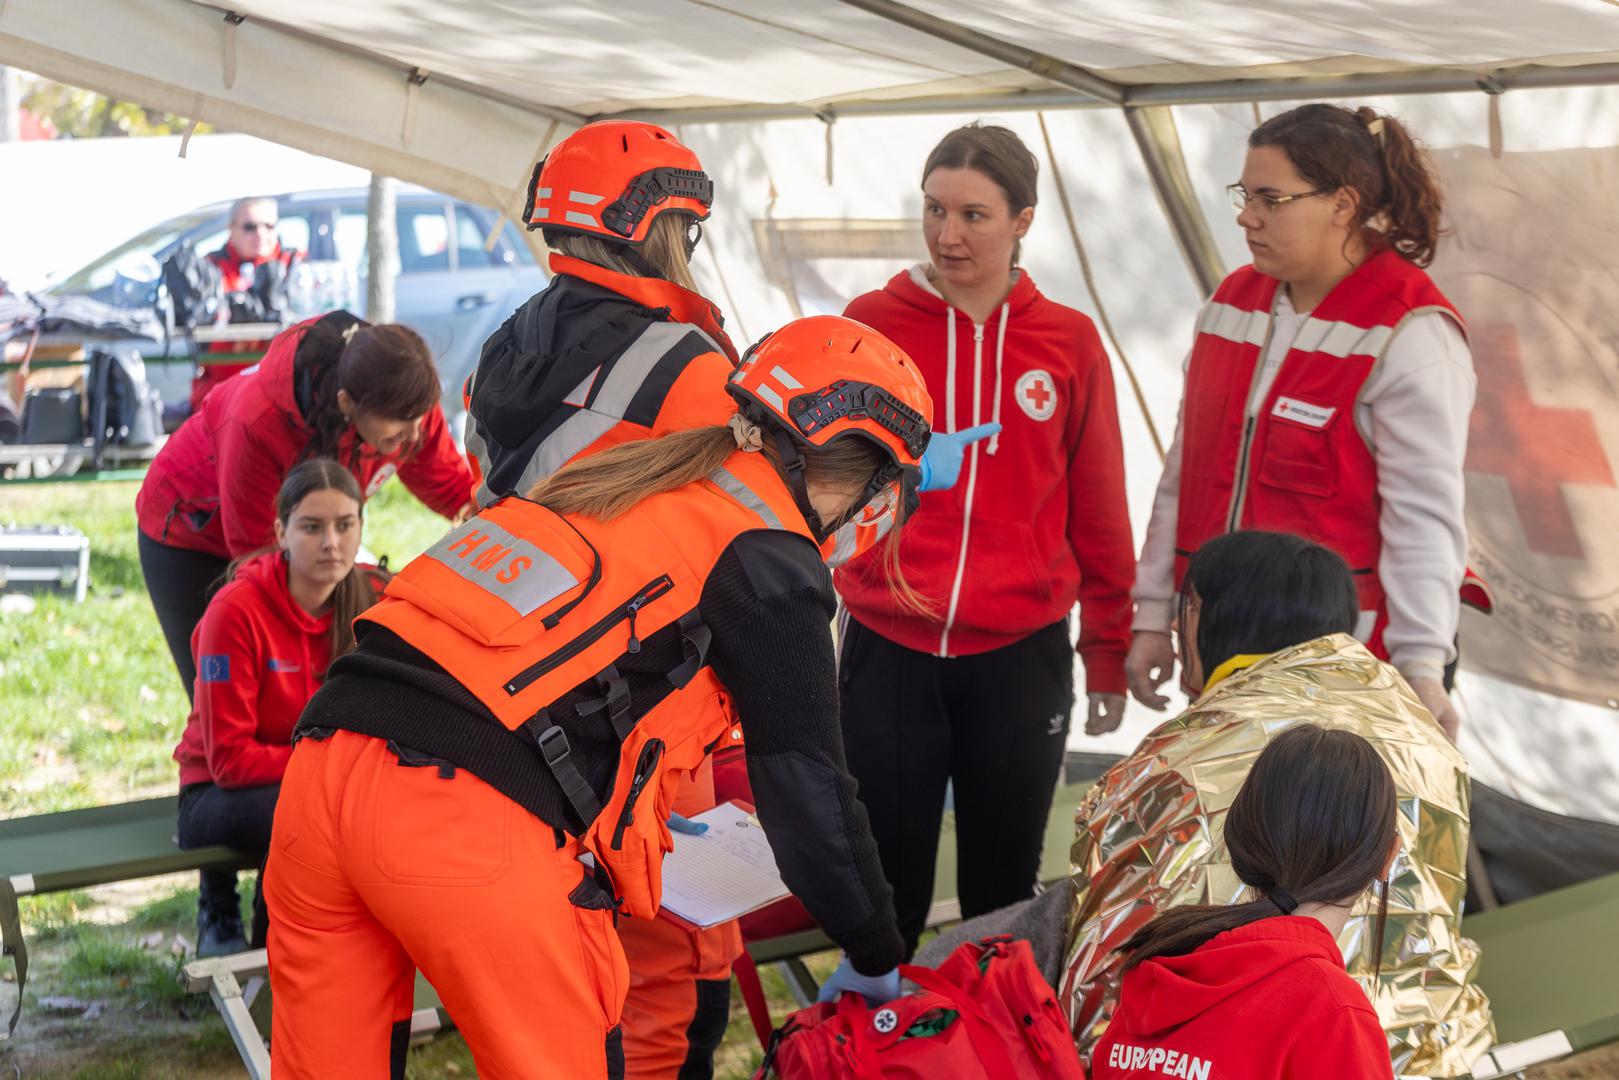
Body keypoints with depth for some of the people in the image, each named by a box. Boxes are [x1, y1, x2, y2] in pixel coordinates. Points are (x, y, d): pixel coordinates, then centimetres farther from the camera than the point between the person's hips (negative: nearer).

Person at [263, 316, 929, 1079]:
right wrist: (876, 959, 20)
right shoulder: (769, 561, 3)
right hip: (471, 817, -8)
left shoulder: (630, 474, 26)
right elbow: (807, 789, 6)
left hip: (323, 759, 8)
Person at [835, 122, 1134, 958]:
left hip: (1021, 659, 1)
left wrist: (1108, 648, 9)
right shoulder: (872, 323, 1)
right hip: (888, 649, 0)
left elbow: (1097, 509, 7)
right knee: (885, 895, 5)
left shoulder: (1068, 341, 3)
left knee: (1003, 891, 12)